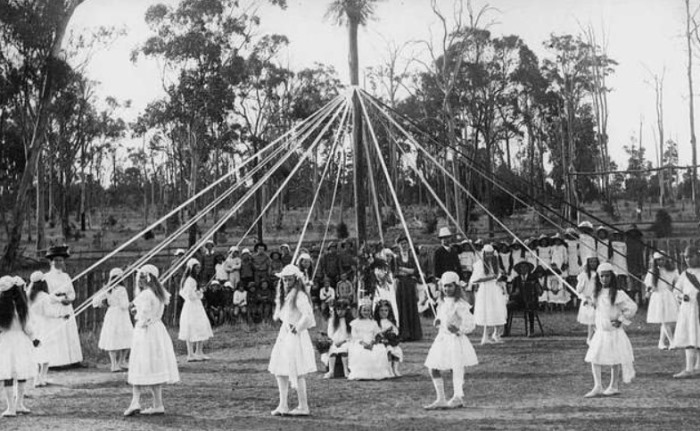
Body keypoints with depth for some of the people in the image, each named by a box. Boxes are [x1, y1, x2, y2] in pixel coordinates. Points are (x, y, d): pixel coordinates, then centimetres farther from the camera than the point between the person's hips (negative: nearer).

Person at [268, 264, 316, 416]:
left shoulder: (299, 296, -15)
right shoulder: (284, 296, 13)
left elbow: (307, 314, -25)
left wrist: (298, 327, -16)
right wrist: (278, 317, 7)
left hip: (296, 336, -9)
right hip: (284, 334, 9)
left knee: (297, 373, -4)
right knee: (279, 371, 10)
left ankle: (303, 407, 5)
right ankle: (283, 405, 17)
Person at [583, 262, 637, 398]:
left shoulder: (617, 294, -12)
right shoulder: (597, 294, 6)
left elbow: (632, 307, -9)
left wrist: (621, 320, -10)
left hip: (614, 331, -5)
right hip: (600, 331, 5)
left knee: (615, 360, 4)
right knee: (595, 358, -2)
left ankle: (614, 386, 17)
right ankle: (597, 387, 1)